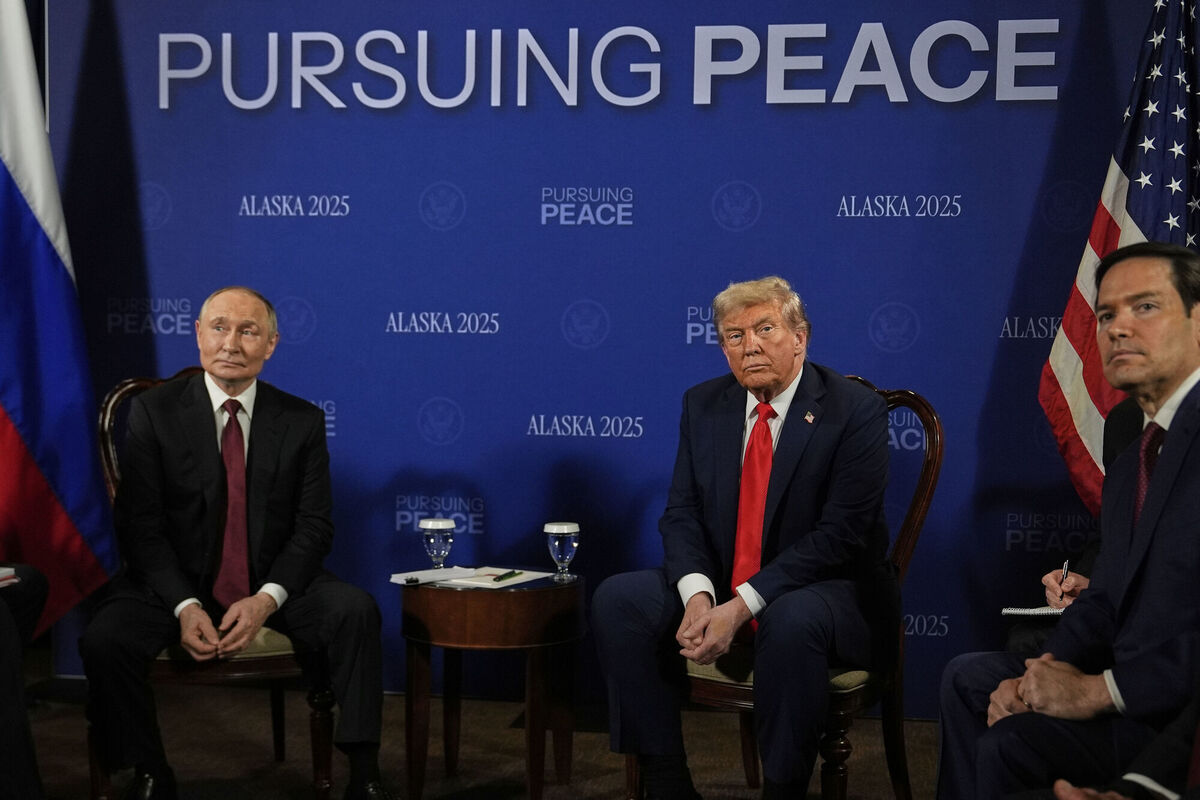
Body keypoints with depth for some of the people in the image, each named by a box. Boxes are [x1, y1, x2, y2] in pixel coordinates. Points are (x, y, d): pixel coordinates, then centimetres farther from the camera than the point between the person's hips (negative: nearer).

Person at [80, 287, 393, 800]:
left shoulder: (302, 421, 1)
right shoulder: (154, 412, -3)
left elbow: (314, 526, -2)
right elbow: (139, 524, -7)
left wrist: (267, 599, -20)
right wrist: (184, 606, -21)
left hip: (275, 582, 1)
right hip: (176, 581, 0)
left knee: (355, 611, -26)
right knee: (104, 640, -27)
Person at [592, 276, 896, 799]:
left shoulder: (855, 411, -12)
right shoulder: (703, 404, 6)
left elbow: (839, 534, -18)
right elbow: (681, 513, 3)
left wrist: (742, 606, -25)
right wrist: (697, 594, -19)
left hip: (828, 590, -5)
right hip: (719, 583, 5)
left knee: (792, 620, -38)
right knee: (617, 598, -16)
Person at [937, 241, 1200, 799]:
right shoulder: (1130, 465, 16)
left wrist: (1101, 690, -21)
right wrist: (1039, 676, -4)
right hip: (1131, 683, 10)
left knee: (1013, 744, -22)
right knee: (969, 678, 18)